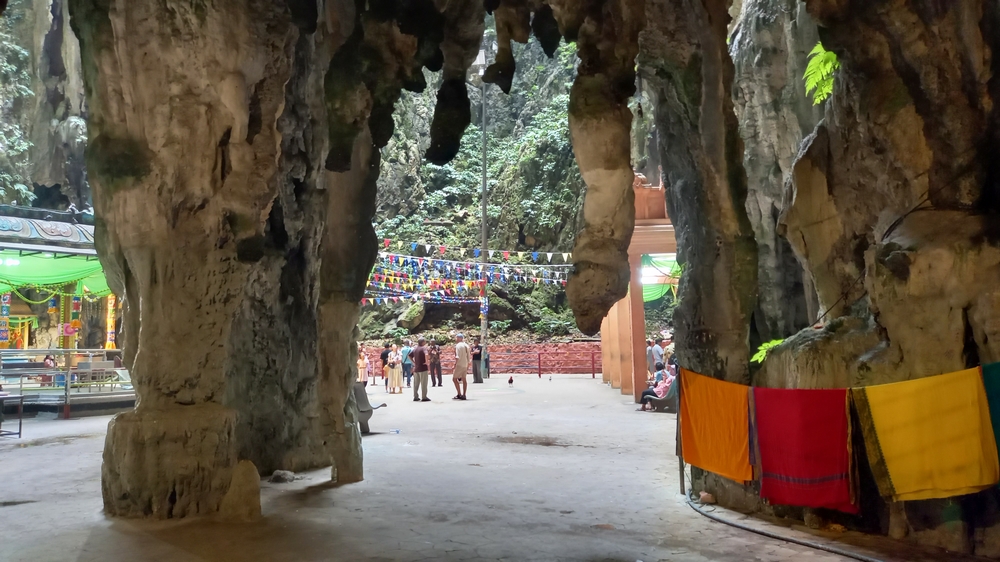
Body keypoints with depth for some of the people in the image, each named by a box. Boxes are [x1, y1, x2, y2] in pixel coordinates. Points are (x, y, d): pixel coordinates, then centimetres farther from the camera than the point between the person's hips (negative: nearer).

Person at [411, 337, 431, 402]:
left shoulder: (415, 349, 11)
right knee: (424, 383, -1)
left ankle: (415, 397, 16)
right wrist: (426, 362, -20)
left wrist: (413, 362, 15)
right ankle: (424, 397, -1)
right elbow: (426, 354, -31)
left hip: (416, 368, 7)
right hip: (423, 368, -7)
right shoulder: (423, 348, -11)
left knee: (416, 383, 12)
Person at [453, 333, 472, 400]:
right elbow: (469, 357, 16)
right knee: (464, 379, 8)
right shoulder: (466, 345, 14)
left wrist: (455, 364, -14)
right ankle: (463, 395, 9)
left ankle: (459, 394, -8)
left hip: (460, 364, -8)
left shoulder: (458, 345, -10)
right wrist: (468, 366, 21)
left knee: (454, 378, -2)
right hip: (466, 365, 8)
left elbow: (457, 357, -18)